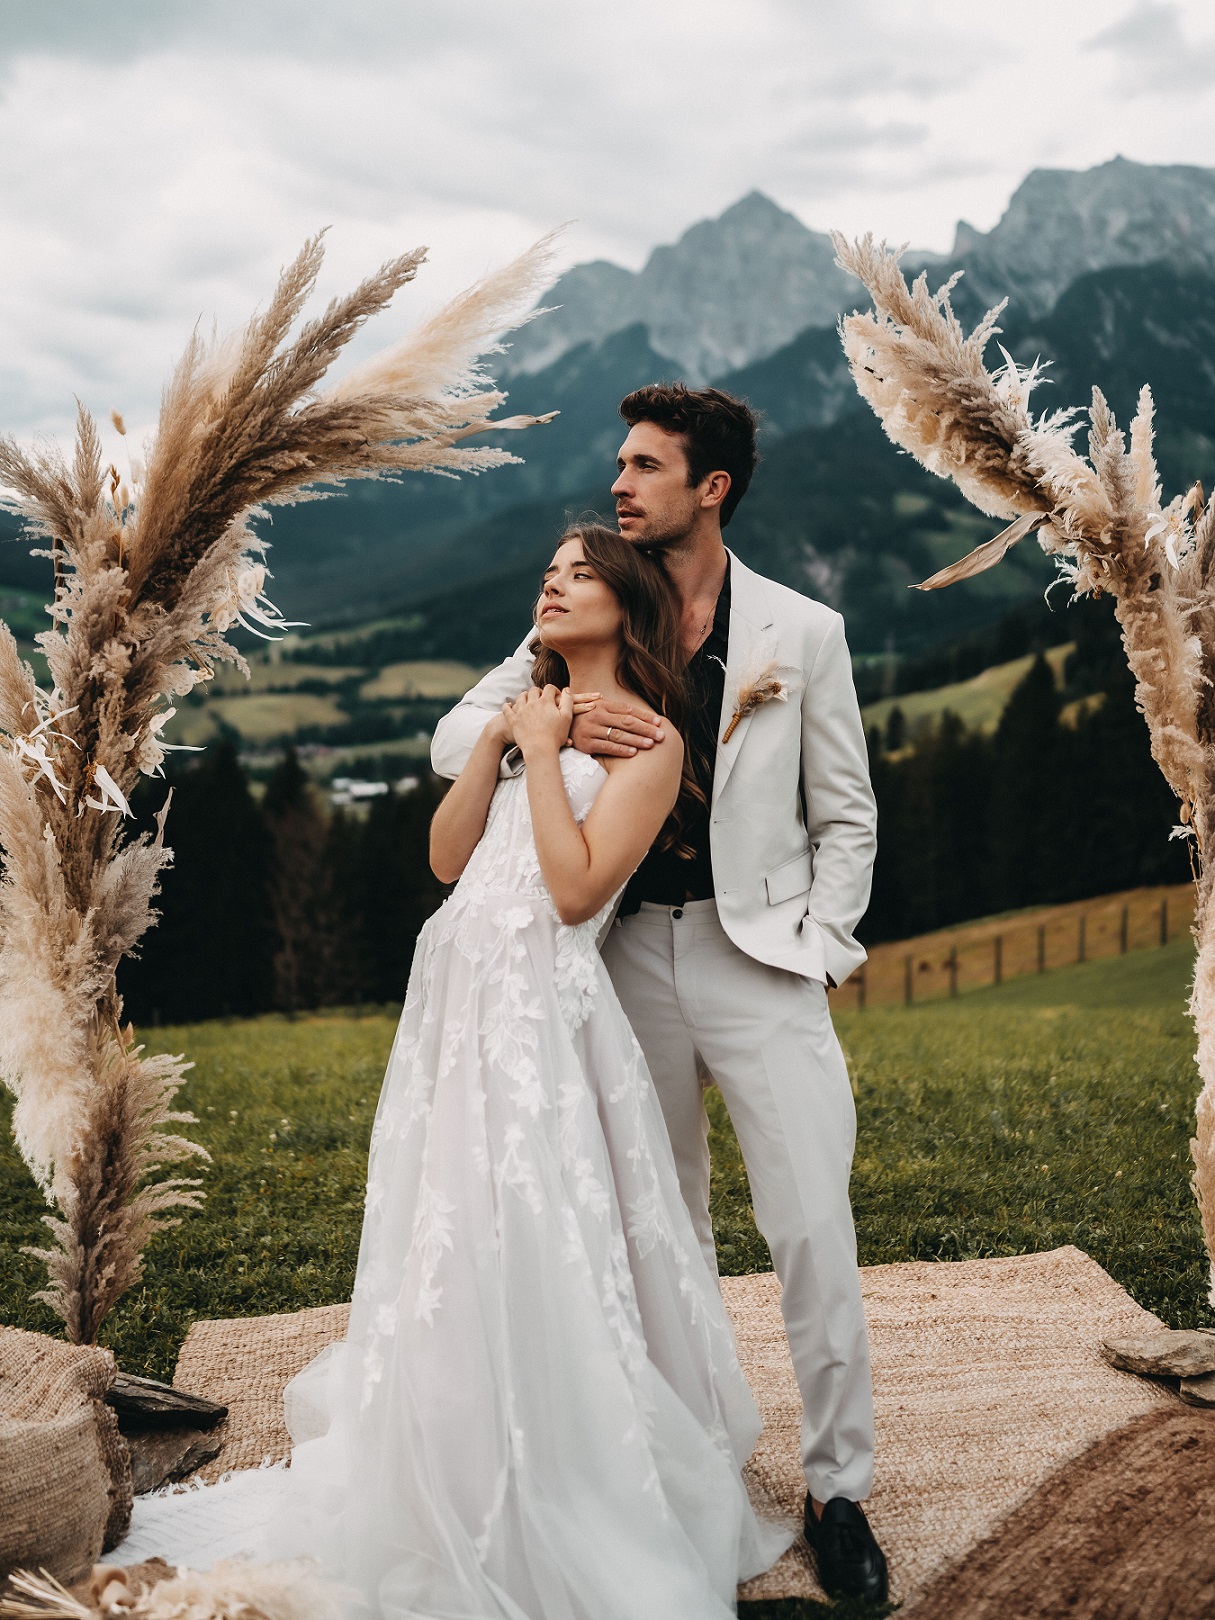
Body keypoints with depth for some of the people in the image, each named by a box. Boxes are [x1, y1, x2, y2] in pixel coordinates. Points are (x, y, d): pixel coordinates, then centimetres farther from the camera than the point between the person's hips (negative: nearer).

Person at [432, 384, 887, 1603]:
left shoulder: (803, 633, 3)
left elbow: (845, 818, 7)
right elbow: (450, 740, 2)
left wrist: (815, 949, -3)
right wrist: (557, 726, -17)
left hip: (759, 950, -2)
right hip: (629, 951, 2)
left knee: (814, 1231, -7)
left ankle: (838, 1489, 10)